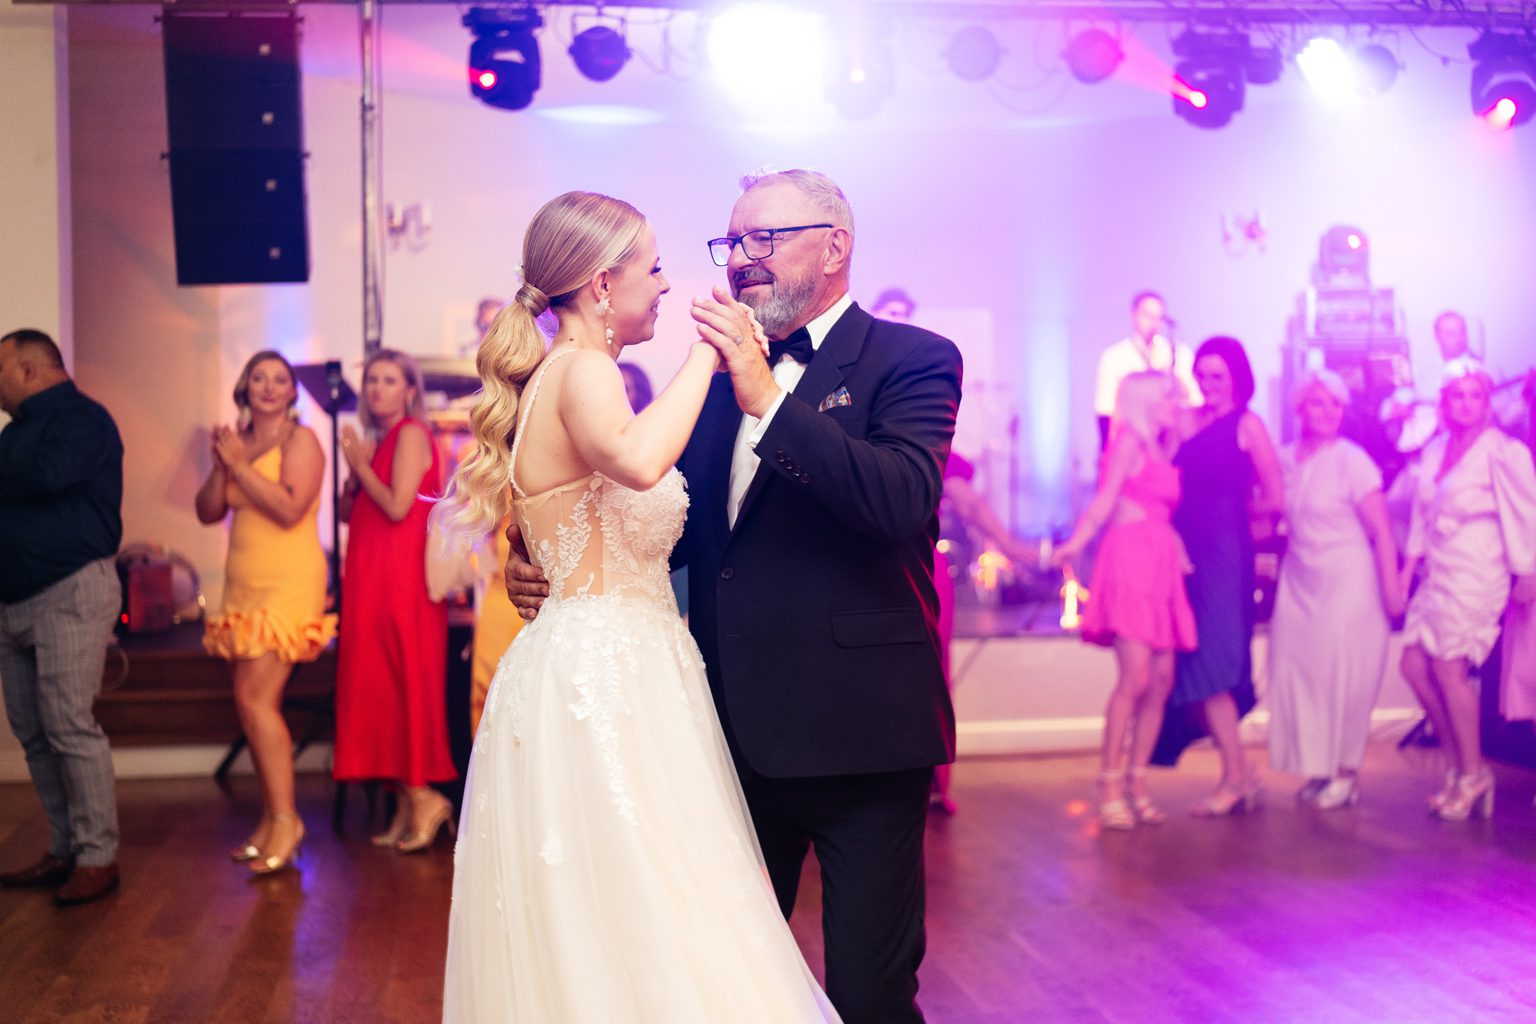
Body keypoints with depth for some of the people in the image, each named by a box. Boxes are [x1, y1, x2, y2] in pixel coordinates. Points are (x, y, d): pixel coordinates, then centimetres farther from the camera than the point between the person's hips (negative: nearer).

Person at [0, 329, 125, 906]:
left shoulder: (81, 418, -8)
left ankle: (98, 858, -6)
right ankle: (67, 851, 17)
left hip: (70, 593, -9)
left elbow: (48, 474, -25)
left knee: (69, 727, -11)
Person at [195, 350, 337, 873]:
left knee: (256, 697, -13)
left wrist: (239, 462, -13)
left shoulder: (300, 440, -5)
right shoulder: (238, 440, 13)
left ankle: (284, 819, -6)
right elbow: (208, 511, 11)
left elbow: (289, 508, -19)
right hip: (244, 584, 7)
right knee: (252, 702, 6)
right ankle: (271, 819, 15)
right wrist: (221, 464, -5)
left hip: (287, 584, -7)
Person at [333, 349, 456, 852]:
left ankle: (422, 795, -1)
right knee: (379, 683, 7)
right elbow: (348, 513, 16)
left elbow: (398, 506, -18)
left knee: (402, 681, -7)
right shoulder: (378, 439, 17)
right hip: (373, 576, 9)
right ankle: (407, 804, 11)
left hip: (402, 576, -9)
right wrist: (355, 472, -1)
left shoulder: (411, 433, -7)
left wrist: (359, 464, -7)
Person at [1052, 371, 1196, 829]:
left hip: (1161, 564, 8)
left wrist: (1184, 557, 14)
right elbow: (1104, 500, -10)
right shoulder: (1129, 441, 0)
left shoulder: (1162, 449, 22)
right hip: (1131, 556, -8)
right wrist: (1074, 544, -23)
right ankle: (1109, 787, -9)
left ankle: (1136, 782, 9)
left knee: (1162, 681, 3)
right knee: (1135, 678, -14)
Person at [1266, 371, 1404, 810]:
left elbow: (1382, 531, -11)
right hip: (1299, 581, 5)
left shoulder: (1352, 460, -10)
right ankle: (1319, 768, 18)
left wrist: (1391, 591, -14)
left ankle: (1347, 772, 11)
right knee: (1298, 671, 4)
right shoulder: (1285, 460, 4)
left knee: (1342, 675, -2)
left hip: (1347, 581, -5)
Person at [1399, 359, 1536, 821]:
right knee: (1414, 665, 3)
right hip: (1437, 574, 7)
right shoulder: (1435, 451, 10)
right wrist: (1407, 569, 12)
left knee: (1448, 669, -10)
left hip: (1475, 575, -7)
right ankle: (1460, 763, 17)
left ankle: (1472, 775, 4)